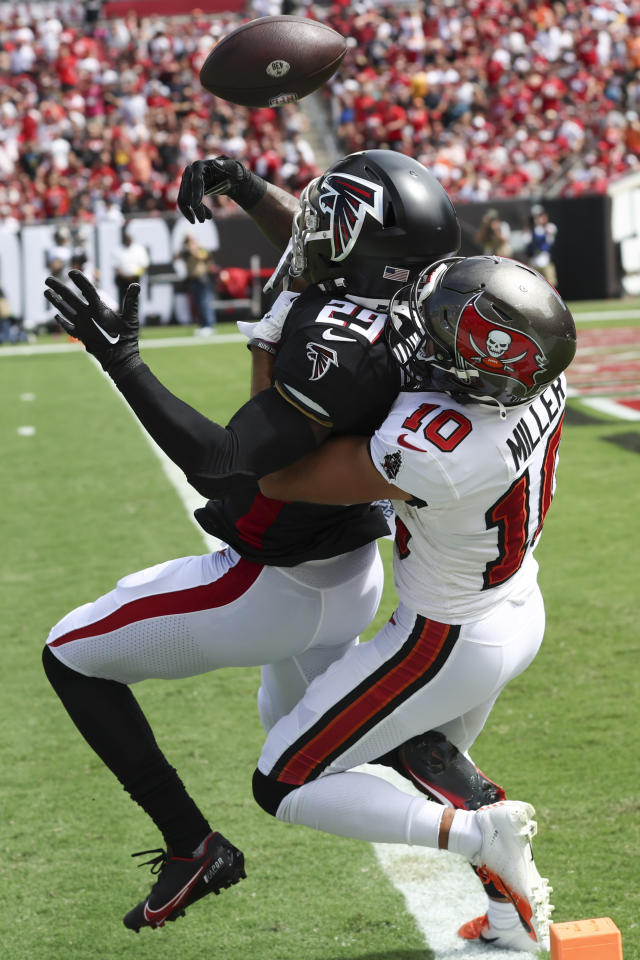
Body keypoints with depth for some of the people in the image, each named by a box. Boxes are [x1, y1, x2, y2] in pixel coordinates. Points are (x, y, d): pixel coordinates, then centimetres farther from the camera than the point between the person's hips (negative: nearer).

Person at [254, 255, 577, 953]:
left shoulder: (427, 450, -39)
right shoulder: (543, 382, -17)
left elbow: (276, 478, -24)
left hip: (448, 645, -8)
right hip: (519, 614, 8)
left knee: (282, 786, 3)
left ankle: (479, 835, -3)